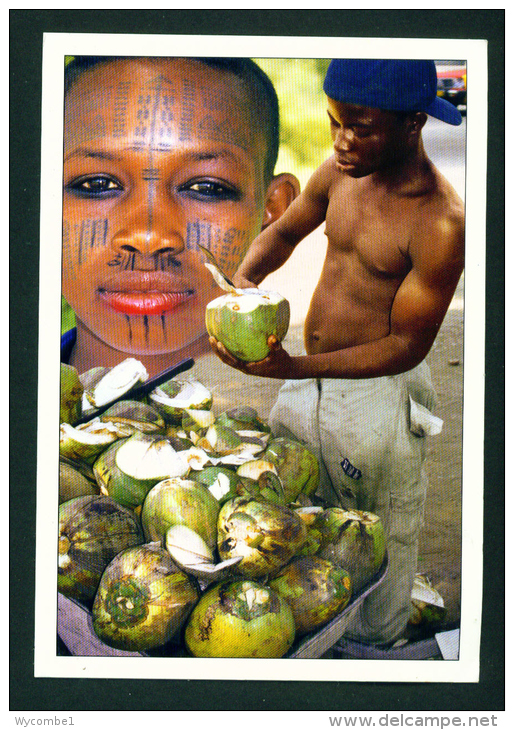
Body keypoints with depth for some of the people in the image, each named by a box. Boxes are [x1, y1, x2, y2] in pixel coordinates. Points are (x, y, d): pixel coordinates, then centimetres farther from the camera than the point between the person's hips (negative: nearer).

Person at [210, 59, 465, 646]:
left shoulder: (441, 223, -24)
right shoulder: (341, 173, -4)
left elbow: (407, 345, -20)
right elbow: (283, 232, 13)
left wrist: (295, 368, -29)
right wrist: (244, 279, -9)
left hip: (378, 394, -6)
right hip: (309, 379, 7)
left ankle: (373, 650, 39)